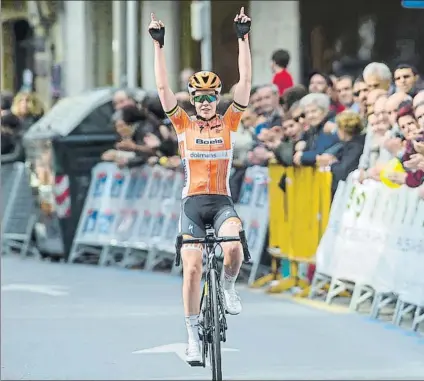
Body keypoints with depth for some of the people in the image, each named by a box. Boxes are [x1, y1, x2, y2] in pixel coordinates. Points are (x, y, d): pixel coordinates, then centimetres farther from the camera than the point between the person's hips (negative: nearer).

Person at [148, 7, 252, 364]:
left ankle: (228, 287, 2)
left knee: (232, 247, -30)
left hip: (222, 201, -1)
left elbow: (245, 82, -4)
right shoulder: (184, 124, 4)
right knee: (192, 268, -3)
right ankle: (193, 334, 8)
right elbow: (163, 86, -5)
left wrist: (244, 38, -11)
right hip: (192, 202, 1)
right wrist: (159, 45, -12)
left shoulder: (229, 123, 3)